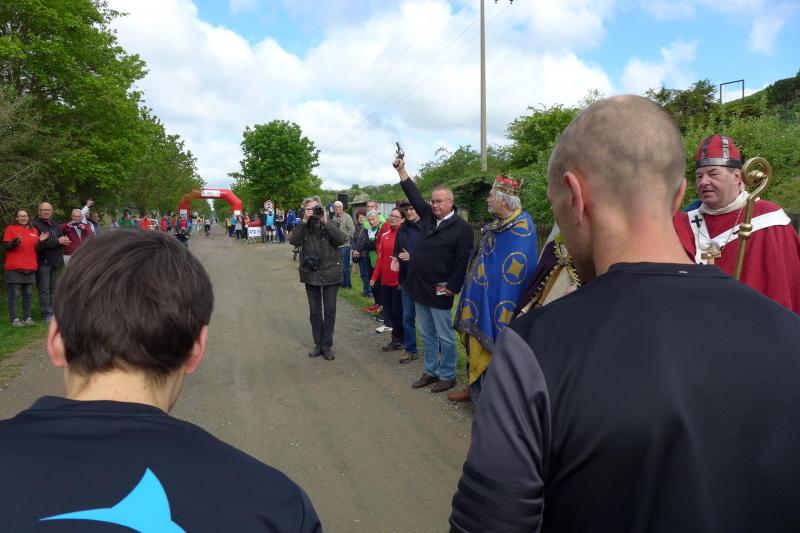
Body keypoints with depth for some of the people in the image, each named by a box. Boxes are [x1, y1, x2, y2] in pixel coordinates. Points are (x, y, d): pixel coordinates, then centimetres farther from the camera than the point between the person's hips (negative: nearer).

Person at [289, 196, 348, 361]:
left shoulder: (330, 225, -1)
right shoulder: (303, 227, 3)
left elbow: (341, 239, -18)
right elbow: (294, 241, -15)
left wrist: (325, 222, -20)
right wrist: (304, 221, -20)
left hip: (330, 273, -2)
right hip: (310, 274, 2)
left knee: (330, 311, 3)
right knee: (314, 311, 10)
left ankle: (327, 345, 14)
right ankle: (318, 344, 21)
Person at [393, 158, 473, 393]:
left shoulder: (462, 227, -11)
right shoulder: (428, 216, 8)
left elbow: (462, 261, -14)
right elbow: (414, 195, 15)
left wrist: (452, 288, -15)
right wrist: (401, 170, 11)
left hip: (439, 291, -7)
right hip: (419, 286, 7)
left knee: (444, 336, 3)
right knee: (427, 334, 16)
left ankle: (448, 376, 15)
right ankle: (431, 371, 27)